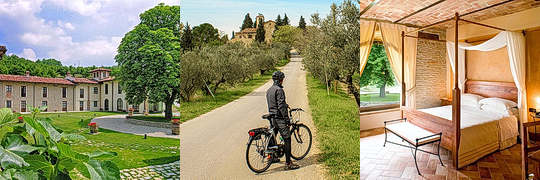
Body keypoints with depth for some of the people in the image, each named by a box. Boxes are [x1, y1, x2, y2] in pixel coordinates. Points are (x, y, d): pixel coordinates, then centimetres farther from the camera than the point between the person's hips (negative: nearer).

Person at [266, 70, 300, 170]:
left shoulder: (269, 90, 13)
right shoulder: (279, 90, -15)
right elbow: (281, 106, -21)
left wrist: (285, 104, 33)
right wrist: (287, 118, -19)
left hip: (272, 117, 10)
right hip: (279, 118, -10)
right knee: (287, 139, -7)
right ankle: (288, 163, -5)